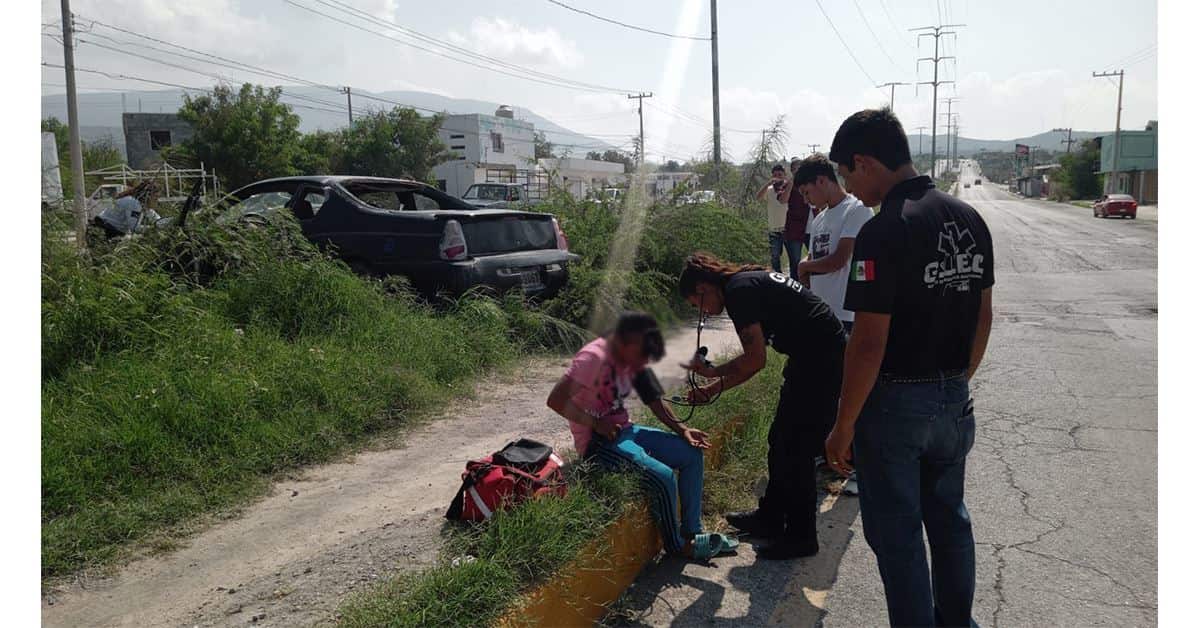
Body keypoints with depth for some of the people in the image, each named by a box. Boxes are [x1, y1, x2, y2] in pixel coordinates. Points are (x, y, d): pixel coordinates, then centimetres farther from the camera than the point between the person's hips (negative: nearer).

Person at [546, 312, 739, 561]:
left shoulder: (633, 359, 5)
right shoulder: (594, 357, -21)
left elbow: (654, 400, 10)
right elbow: (556, 400, -27)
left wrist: (681, 429, -4)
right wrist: (597, 424, -25)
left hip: (624, 431, 9)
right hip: (597, 441, -9)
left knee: (692, 454, 4)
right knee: (662, 476, -24)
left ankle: (691, 532, 13)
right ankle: (676, 545, 0)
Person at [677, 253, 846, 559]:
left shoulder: (738, 290, -15)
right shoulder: (750, 281, 15)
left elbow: (755, 360, -19)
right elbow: (755, 358, 17)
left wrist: (713, 373, -4)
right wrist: (714, 388, 12)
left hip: (820, 362, -10)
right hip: (826, 356, 10)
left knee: (796, 450, -1)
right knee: (780, 442, 18)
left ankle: (800, 537, 13)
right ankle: (770, 519, 32)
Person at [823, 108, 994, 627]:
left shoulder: (883, 232, -21)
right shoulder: (970, 219, 3)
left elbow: (870, 343, -22)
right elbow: (983, 317, 10)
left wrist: (843, 427, -14)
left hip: (896, 403, -8)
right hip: (953, 400, 8)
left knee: (897, 532, 8)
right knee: (949, 517, 23)